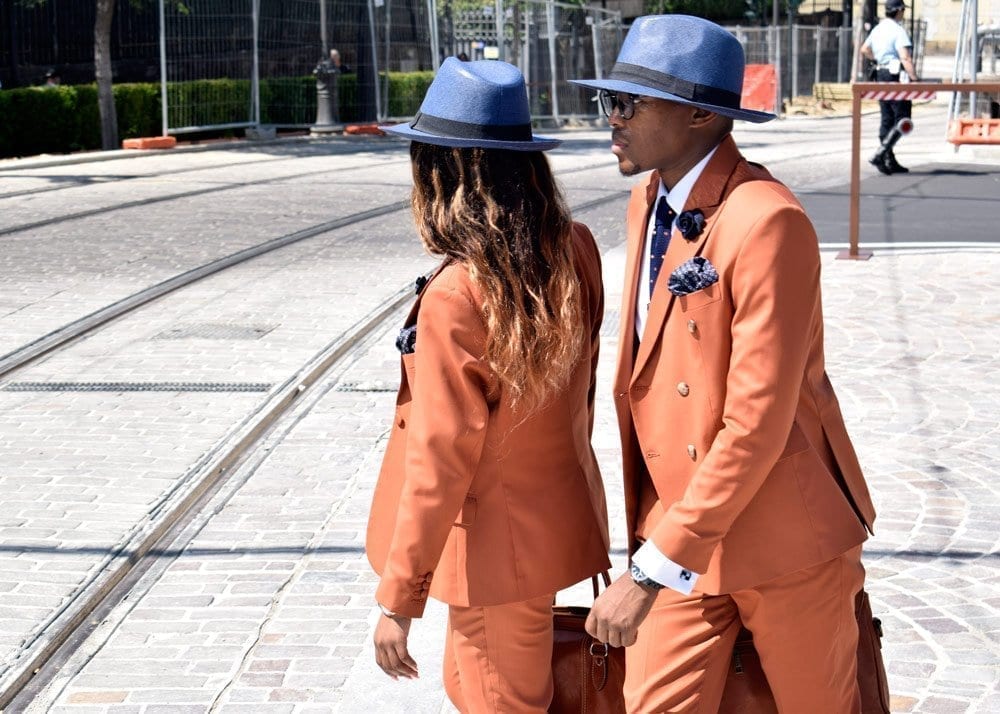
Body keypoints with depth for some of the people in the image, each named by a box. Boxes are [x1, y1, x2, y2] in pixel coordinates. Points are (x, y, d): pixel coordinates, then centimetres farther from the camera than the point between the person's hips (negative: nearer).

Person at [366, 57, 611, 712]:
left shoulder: (455, 298, -26)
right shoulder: (575, 251, -7)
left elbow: (440, 465, -23)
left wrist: (399, 600, -15)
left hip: (497, 542, -7)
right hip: (558, 510, 7)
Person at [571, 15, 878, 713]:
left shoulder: (766, 222, -22)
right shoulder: (647, 201, 4)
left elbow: (757, 423, -25)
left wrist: (650, 574, -25)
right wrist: (654, 548, 10)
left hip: (780, 532, -6)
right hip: (677, 525, 6)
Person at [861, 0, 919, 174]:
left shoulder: (878, 29, 12)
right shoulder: (898, 30, -14)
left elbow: (864, 50, 27)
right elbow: (906, 58, -23)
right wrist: (915, 79, -25)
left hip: (880, 75, 9)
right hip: (896, 76, -9)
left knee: (887, 120, 11)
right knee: (902, 121, -5)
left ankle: (890, 161, 14)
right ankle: (879, 155, -16)